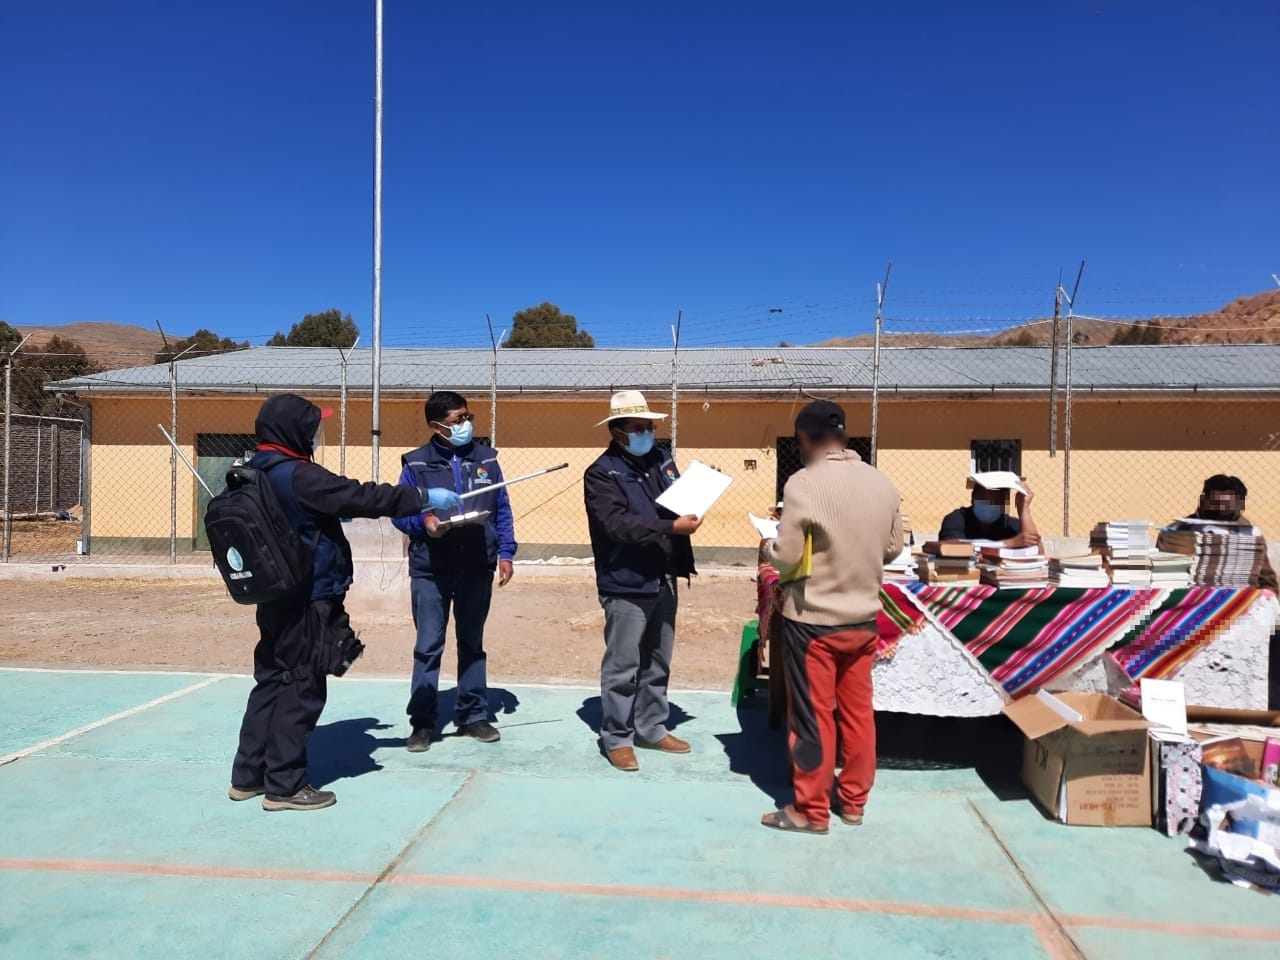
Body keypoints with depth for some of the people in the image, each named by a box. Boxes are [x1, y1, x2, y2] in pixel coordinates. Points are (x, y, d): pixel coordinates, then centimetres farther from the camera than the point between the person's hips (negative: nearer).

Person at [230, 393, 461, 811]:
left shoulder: (257, 473, 9)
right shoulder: (298, 476, -20)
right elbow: (362, 496, -21)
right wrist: (424, 497, -15)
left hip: (277, 597, 9)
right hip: (307, 600, -9)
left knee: (272, 680, 17)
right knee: (301, 688, 1)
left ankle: (249, 774, 25)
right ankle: (285, 785, 10)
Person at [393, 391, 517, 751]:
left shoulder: (486, 458, 6)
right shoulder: (416, 463, -2)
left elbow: (502, 510, 9)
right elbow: (399, 512, -1)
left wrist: (505, 553, 2)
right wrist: (424, 521, -21)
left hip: (477, 569, 3)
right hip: (430, 571, -2)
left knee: (472, 643, 13)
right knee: (428, 647, 2)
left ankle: (473, 715, 24)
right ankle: (422, 722, 13)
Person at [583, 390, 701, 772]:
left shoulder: (661, 460, 9)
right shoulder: (601, 473, -12)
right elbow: (618, 524, -24)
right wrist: (672, 528, -30)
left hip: (664, 580, 7)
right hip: (627, 585, -7)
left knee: (658, 662, 17)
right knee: (623, 665, 2)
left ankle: (652, 728, 31)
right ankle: (617, 737, 15)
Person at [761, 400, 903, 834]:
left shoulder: (804, 483, -19)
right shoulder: (882, 483, -1)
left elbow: (785, 559, -17)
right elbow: (893, 548, 9)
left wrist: (770, 548, 4)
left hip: (813, 620, -6)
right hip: (863, 618, 6)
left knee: (813, 716, 6)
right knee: (857, 712, 16)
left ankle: (810, 810, 17)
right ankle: (854, 801, 29)